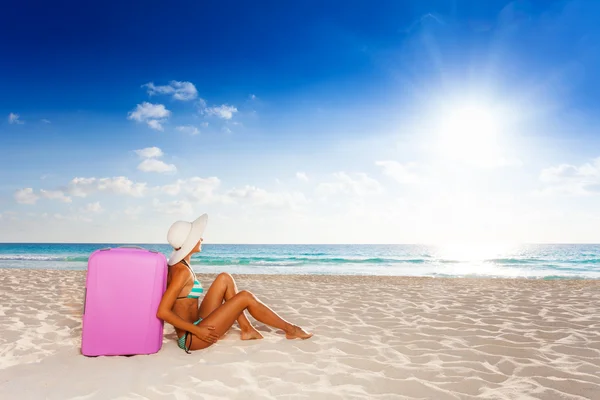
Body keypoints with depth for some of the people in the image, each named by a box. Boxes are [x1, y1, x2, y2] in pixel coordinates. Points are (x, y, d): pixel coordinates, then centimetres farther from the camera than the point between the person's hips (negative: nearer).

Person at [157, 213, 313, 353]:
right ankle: (290, 329, 6)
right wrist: (198, 331, -21)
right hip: (191, 338, -9)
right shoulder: (182, 271, -21)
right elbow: (162, 312, -25)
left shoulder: (177, 265, 6)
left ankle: (246, 329, 8)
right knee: (245, 297, -11)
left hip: (195, 325, 9)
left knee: (224, 278, 7)